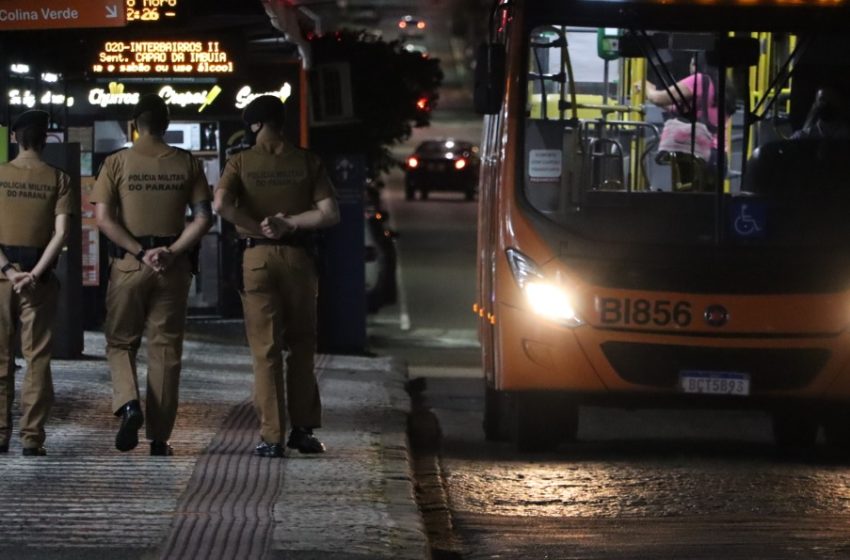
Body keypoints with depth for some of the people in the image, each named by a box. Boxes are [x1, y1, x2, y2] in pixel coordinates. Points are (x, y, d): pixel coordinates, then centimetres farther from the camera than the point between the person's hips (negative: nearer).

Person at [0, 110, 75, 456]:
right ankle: (32, 437, 0)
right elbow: (61, 233, -8)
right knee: (37, 359, 3)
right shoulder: (58, 180, -1)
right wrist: (35, 274, -11)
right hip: (39, 279, 0)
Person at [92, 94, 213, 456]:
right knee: (165, 348, 6)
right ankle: (159, 437, 6)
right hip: (173, 266, 1)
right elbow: (204, 217, -4)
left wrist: (139, 252, -9)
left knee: (120, 342, 12)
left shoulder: (117, 163, 0)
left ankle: (128, 403, -15)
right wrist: (171, 253, -8)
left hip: (128, 263, -1)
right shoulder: (187, 164, 4)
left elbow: (103, 218, -8)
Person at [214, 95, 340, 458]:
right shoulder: (306, 162, 2)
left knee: (265, 350, 2)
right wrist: (290, 223, -4)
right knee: (301, 346, 14)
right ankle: (303, 429, 15)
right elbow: (329, 213, -6)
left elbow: (221, 204, -15)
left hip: (257, 256, -1)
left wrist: (259, 227, -6)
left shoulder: (242, 162, 0)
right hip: (298, 256, 1)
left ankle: (272, 437, -2)